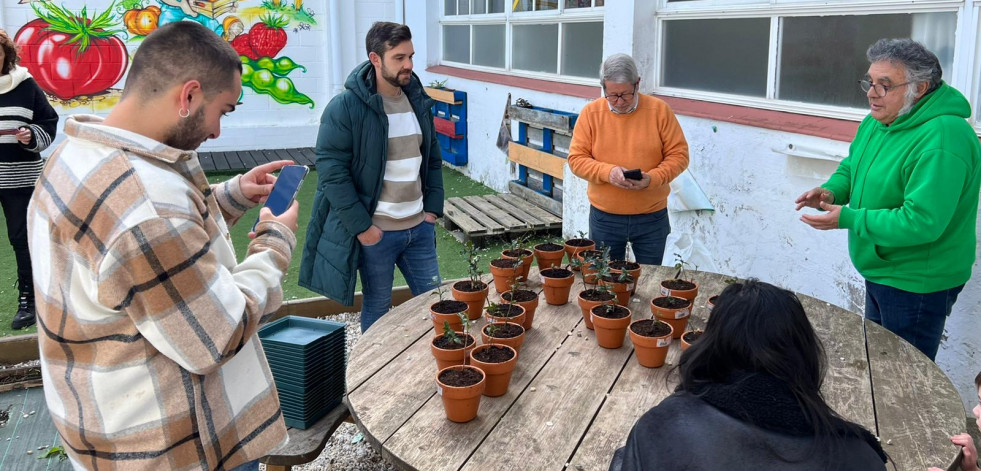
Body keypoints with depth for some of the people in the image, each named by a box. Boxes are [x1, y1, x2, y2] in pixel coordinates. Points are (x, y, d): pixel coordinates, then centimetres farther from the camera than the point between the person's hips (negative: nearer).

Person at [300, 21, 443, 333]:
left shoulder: (419, 100, 7)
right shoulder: (345, 107, -13)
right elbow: (331, 170, -15)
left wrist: (433, 208, 7)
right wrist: (361, 226, -16)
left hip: (419, 227, 6)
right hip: (375, 231, -5)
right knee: (377, 309, 10)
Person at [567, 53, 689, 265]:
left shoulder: (659, 110, -4)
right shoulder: (590, 113, -3)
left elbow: (679, 154, -2)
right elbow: (576, 159, -3)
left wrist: (653, 178, -19)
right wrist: (607, 172, -21)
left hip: (651, 218, 0)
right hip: (604, 218, 0)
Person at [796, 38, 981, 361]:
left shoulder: (942, 141, -29)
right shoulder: (877, 122, 2)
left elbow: (921, 222, -33)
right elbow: (852, 167, 17)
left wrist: (848, 219, -27)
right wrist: (831, 191, -6)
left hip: (916, 284, -9)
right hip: (881, 271, 9)